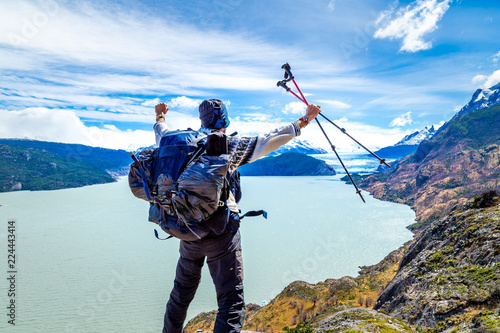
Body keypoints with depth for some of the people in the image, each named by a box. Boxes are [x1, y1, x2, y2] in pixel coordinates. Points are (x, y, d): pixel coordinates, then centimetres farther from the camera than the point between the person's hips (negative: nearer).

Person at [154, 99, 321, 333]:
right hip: (221, 230, -6)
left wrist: (160, 117, 47)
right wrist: (301, 123, -1)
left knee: (181, 294, 24)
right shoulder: (229, 145, -7)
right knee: (231, 302, -1)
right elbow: (266, 142, -11)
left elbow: (162, 137, 27)